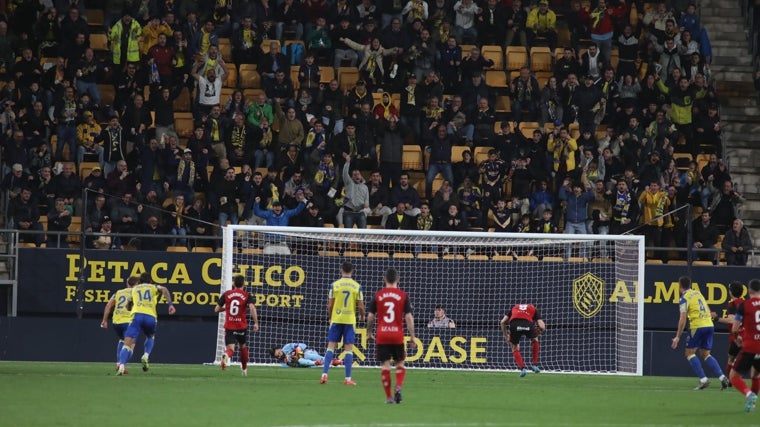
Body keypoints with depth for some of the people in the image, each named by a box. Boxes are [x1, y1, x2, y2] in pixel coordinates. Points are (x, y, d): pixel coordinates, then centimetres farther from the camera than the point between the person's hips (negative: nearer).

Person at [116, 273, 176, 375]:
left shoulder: (134, 289, 26)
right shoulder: (153, 287, 22)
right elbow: (164, 290, 0)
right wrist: (171, 304, -6)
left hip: (137, 314, -1)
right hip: (151, 316, 1)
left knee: (128, 343, -10)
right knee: (150, 337, 31)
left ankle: (121, 366, -30)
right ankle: (146, 356, 6)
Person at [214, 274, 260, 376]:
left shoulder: (226, 294, 3)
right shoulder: (247, 296, -1)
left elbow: (217, 309, 6)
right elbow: (252, 308, -19)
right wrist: (256, 323, -17)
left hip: (229, 327, 0)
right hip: (242, 327, 0)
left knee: (230, 348, -8)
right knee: (243, 347, 25)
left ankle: (226, 355, -45)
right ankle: (244, 369, 36)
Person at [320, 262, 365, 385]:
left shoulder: (334, 285, -2)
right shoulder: (357, 286, -2)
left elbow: (330, 305, -1)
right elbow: (361, 306, -2)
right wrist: (362, 316, 19)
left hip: (336, 319, 0)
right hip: (350, 320, 0)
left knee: (331, 347, 5)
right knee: (349, 349, 3)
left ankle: (324, 374, -3)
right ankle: (348, 379, 1)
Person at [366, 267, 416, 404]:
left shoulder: (378, 295, 2)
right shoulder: (403, 296, -1)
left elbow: (370, 316, 3)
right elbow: (409, 317, -4)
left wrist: (369, 332, 17)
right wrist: (412, 336, 1)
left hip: (382, 335, 0)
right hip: (398, 335, 0)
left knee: (385, 365, 2)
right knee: (400, 363, 12)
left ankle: (388, 396, 2)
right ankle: (398, 387, -11)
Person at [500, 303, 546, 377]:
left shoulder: (514, 307, 37)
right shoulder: (534, 309, 31)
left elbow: (502, 322, 25)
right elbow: (542, 327, 16)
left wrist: (506, 336, 34)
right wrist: (538, 333, 35)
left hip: (514, 324, 1)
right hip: (528, 324, -1)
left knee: (515, 348, 22)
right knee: (534, 340, 32)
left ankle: (522, 368, 6)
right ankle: (534, 365, 30)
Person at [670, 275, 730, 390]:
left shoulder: (684, 298, -5)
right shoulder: (698, 293, 16)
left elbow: (683, 319, -10)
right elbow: (708, 311, 20)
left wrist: (678, 337, -6)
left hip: (698, 326, -7)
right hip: (709, 325, 7)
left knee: (689, 353, 5)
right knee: (705, 354, 15)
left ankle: (703, 379, -9)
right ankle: (722, 377, -1)